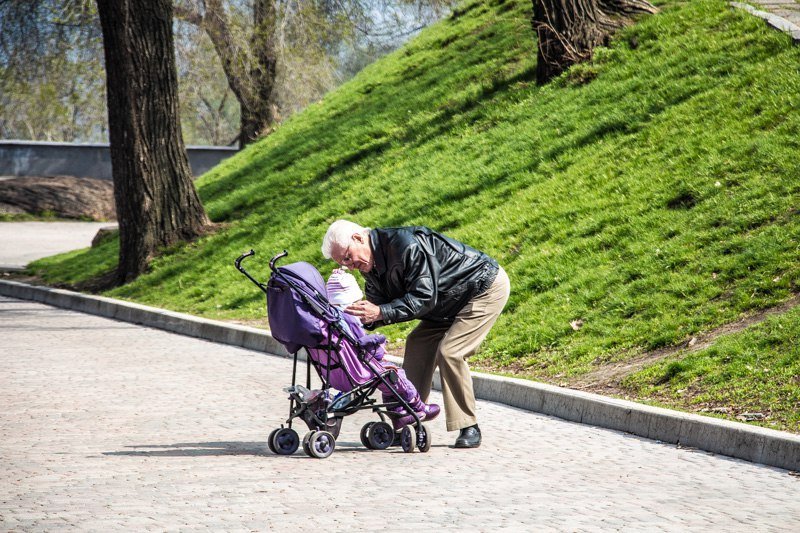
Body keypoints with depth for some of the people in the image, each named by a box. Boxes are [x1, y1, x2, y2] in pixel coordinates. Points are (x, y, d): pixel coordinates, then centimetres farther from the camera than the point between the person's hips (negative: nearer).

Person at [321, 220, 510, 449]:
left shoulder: (406, 244, -31)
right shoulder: (372, 266, -1)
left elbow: (424, 297, -33)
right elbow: (378, 306, 0)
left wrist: (380, 312, -37)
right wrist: (359, 317, -22)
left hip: (487, 287, -10)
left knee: (449, 352, -19)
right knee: (418, 345, 2)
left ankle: (469, 429, -10)